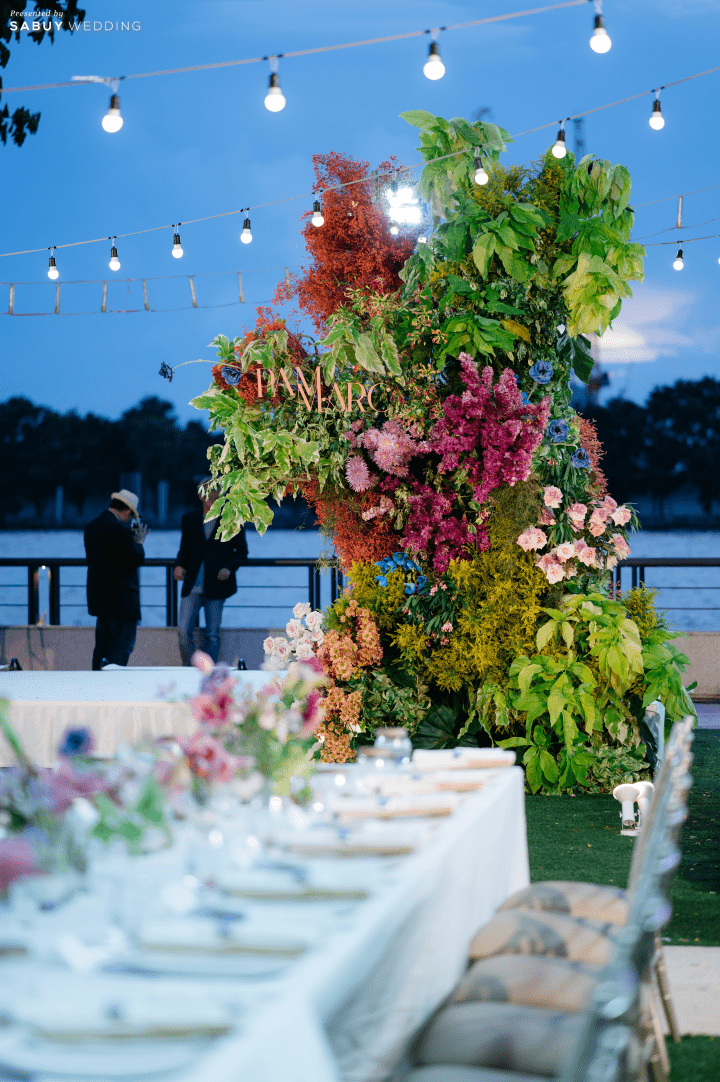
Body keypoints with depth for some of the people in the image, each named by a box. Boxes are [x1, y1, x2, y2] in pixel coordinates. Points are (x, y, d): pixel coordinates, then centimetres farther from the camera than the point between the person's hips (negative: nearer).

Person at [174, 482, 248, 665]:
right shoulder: (190, 519, 12)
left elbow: (241, 551, 7)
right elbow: (184, 549, 18)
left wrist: (229, 568, -11)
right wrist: (179, 565, -3)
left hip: (216, 586, -2)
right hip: (192, 586, 2)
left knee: (212, 635, 0)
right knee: (183, 631, -7)